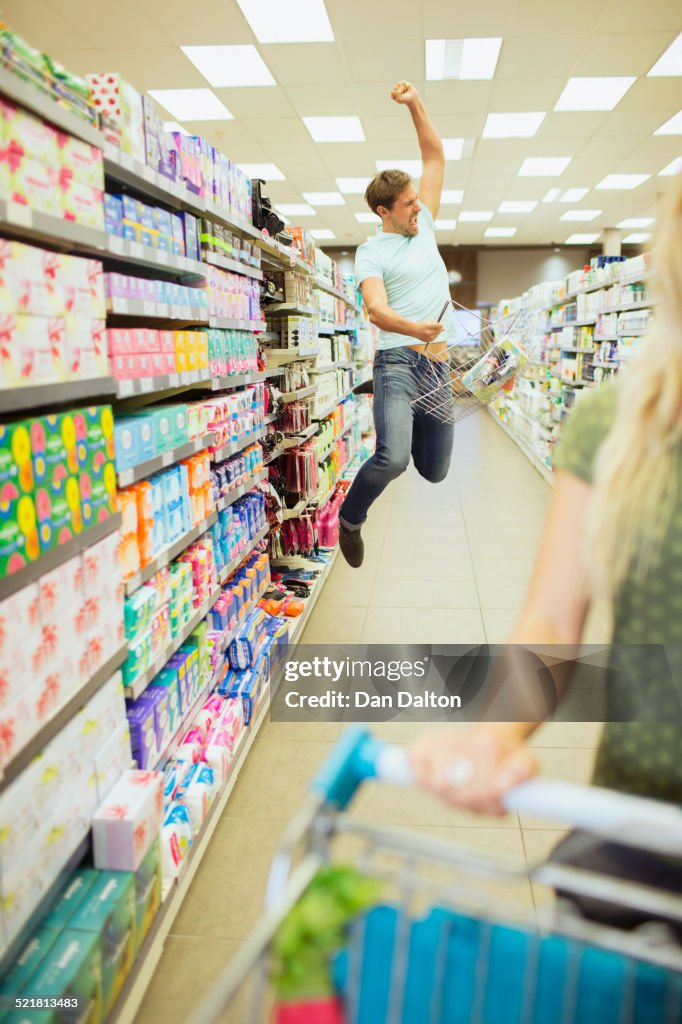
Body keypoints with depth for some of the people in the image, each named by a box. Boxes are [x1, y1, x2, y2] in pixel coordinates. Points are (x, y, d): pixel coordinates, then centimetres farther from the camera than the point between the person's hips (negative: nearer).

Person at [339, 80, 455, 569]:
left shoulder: (424, 226, 16)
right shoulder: (371, 252, -1)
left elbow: (436, 155, 18)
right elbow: (377, 310, -18)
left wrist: (415, 103, 9)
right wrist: (415, 328, -36)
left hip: (438, 364, 6)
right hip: (398, 360, -6)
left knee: (435, 470, 9)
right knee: (393, 459, -26)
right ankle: (350, 519, 1)